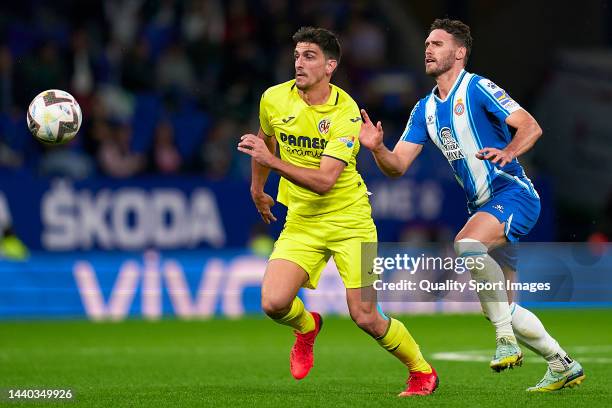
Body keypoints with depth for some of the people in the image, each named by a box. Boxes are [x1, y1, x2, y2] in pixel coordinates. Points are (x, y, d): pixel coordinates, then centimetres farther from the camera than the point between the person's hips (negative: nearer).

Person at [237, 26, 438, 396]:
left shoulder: (346, 113, -17)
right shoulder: (274, 99, -4)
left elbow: (324, 182, -25)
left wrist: (272, 162, -33)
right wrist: (257, 188, 30)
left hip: (349, 221, -4)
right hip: (301, 223, 4)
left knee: (366, 318, -10)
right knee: (274, 303, -19)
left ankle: (422, 371, 17)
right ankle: (307, 326, 19)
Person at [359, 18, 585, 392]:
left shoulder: (477, 89, -8)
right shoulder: (425, 109, 13)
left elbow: (531, 127, -17)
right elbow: (398, 166, 9)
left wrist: (508, 152, -36)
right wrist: (376, 147, -12)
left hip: (512, 193, -8)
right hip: (484, 207, 8)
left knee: (467, 245, -35)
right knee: (500, 308, 6)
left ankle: (507, 339, -25)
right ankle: (563, 365, 22)